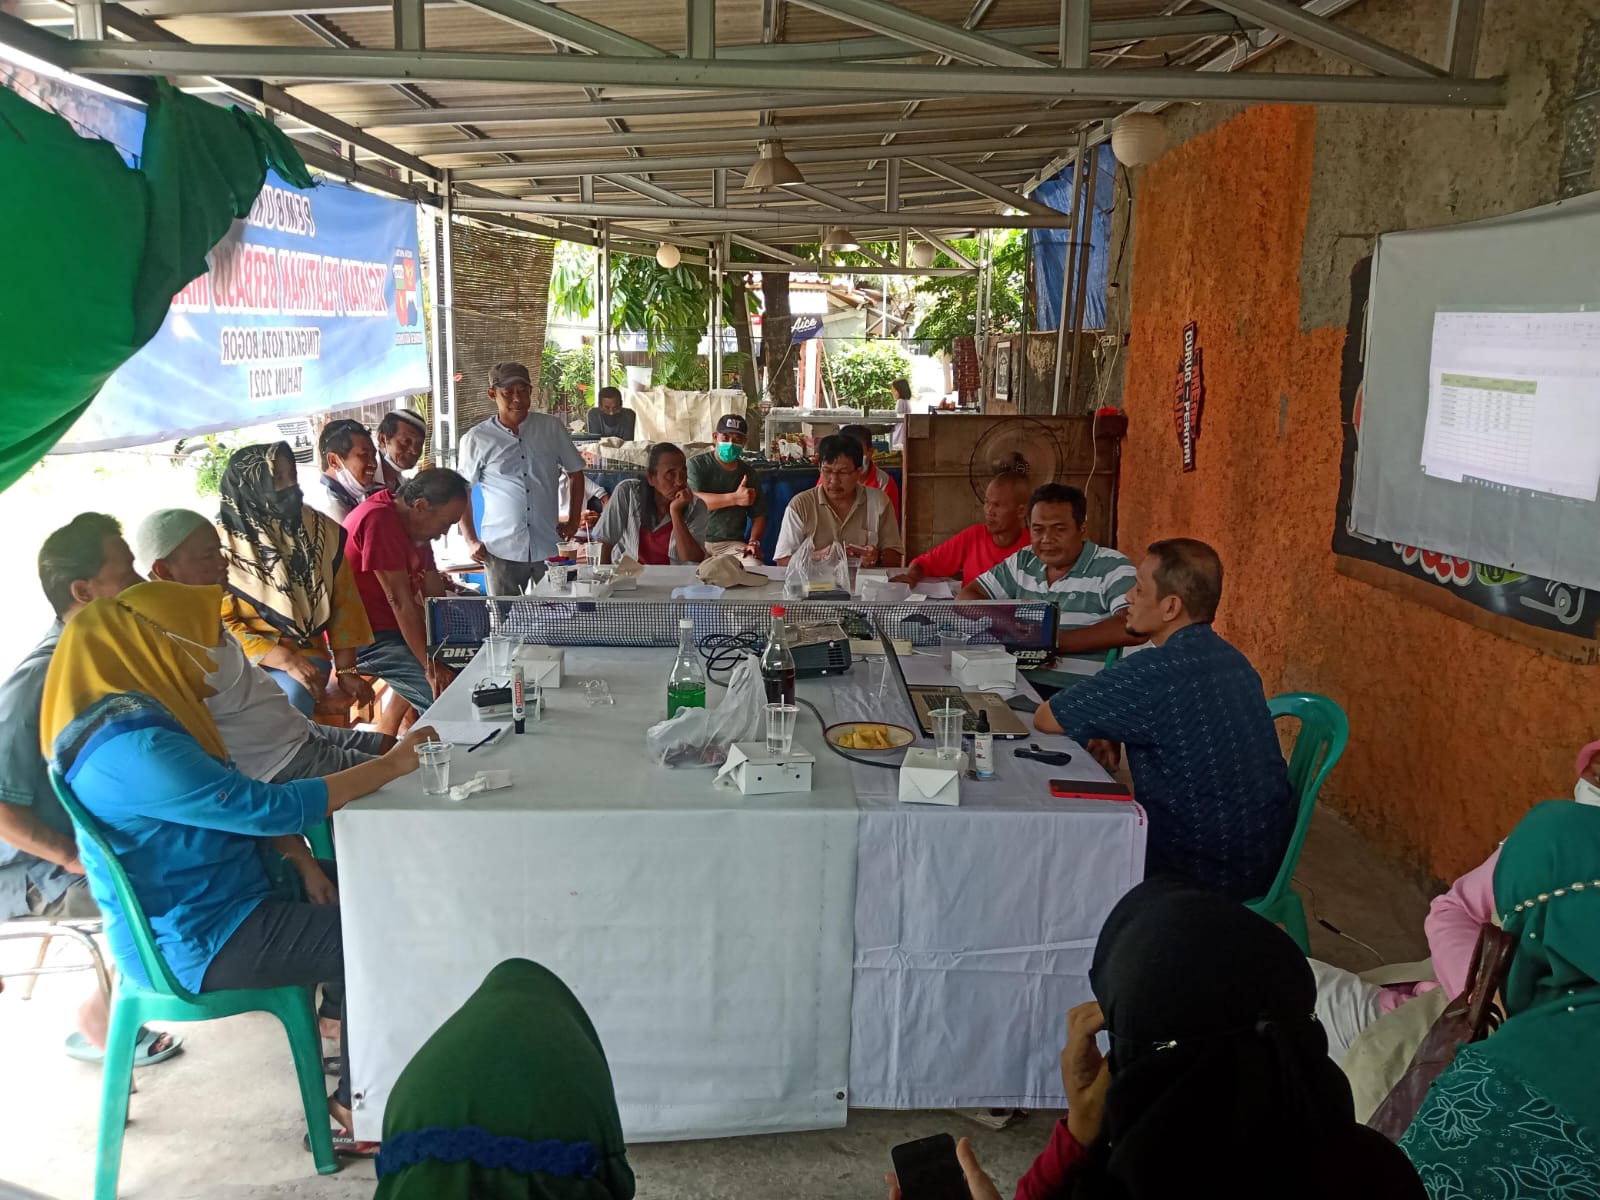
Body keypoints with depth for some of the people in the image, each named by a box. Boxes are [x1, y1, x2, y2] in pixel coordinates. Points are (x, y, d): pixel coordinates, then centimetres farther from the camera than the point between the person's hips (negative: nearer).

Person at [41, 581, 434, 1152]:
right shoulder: (134, 748, -28)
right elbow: (267, 806, -29)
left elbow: (236, 807, 10)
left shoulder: (140, 712, 4)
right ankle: (355, 1107, 3)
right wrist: (390, 766, -22)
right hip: (192, 942, -10)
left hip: (196, 899, 10)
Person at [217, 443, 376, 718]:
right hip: (241, 659, -1)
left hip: (305, 653, 2)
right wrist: (286, 660, -17)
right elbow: (219, 624, -7)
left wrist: (346, 670, -3)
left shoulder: (321, 530, 2)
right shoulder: (221, 543, -7)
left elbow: (343, 604, 5)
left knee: (289, 699, -29)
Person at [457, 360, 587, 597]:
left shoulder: (551, 428, 5)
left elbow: (575, 472, 16)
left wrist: (573, 522, 10)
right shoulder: (476, 439, 0)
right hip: (501, 551, -1)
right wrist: (471, 541, 1)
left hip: (549, 550, 2)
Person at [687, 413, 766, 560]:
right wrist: (734, 498, -22)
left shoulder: (748, 474, 13)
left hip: (732, 544, 3)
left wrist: (754, 542, -10)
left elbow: (759, 516, 11)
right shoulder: (696, 464, 2)